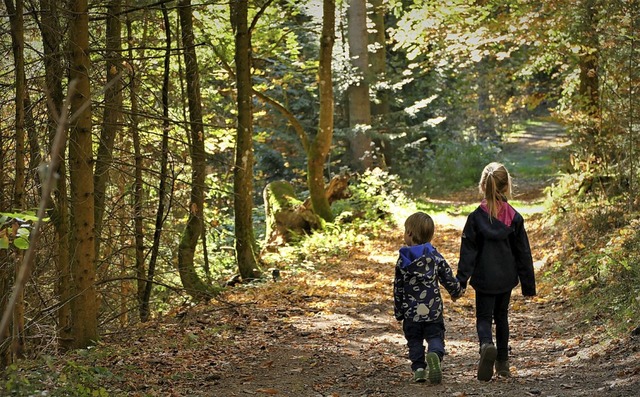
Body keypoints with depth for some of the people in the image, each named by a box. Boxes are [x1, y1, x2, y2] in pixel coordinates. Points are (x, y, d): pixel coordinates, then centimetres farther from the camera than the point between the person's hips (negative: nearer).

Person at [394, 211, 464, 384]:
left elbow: (398, 288, 3)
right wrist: (457, 292, 25)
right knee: (435, 337, 4)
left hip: (411, 313, 0)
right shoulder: (435, 257, -2)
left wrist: (398, 311, 13)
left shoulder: (402, 260, -1)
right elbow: (448, 278, 3)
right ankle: (434, 355, -26)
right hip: (433, 311, 0)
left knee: (414, 341, 13)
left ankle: (419, 368, 3)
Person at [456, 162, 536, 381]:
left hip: (484, 278, -3)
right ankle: (502, 363, 23)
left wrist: (461, 281, -5)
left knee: (484, 317, 5)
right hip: (507, 278, 3)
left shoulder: (476, 217, -12)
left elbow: (468, 252, -11)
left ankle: (487, 346, -27)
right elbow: (523, 253, 0)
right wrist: (528, 283, 7)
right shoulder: (514, 218, -6)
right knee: (501, 317, 19)